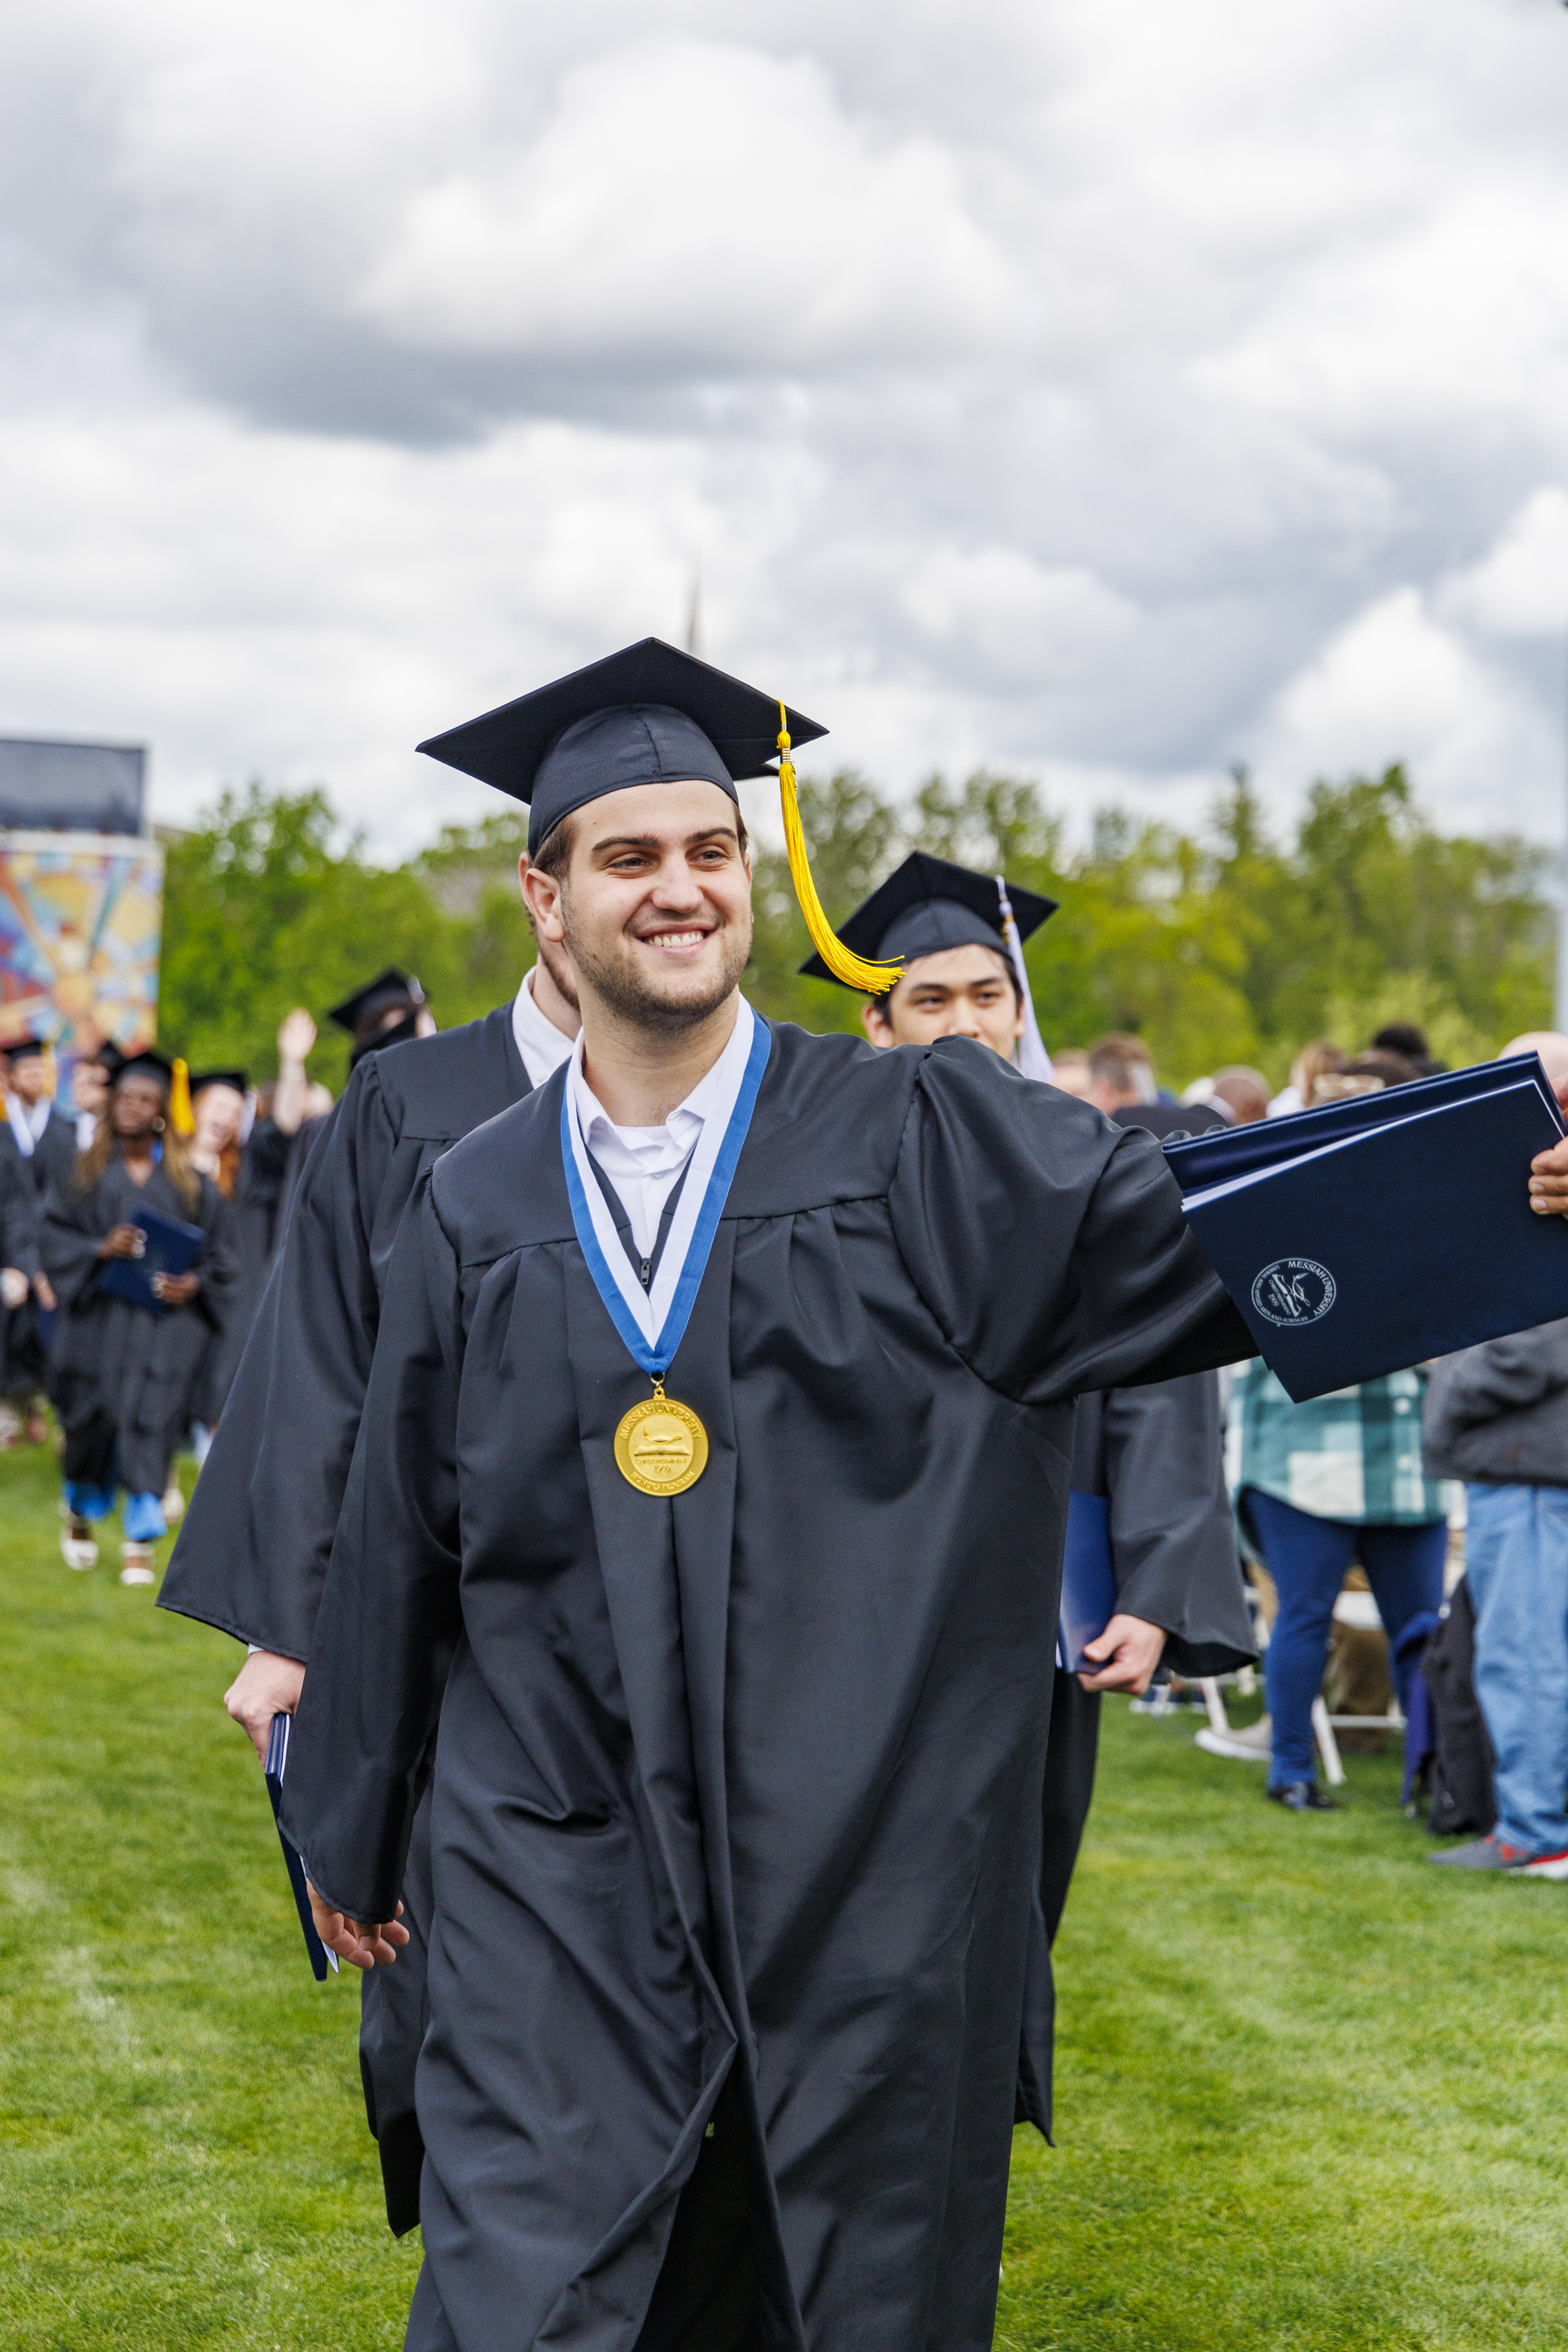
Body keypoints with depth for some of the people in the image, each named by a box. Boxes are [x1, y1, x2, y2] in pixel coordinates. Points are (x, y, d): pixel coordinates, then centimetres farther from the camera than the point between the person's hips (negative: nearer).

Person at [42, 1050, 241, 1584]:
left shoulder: (189, 1181, 7)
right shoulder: (86, 1172, 8)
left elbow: (221, 1249, 8)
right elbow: (55, 1234, 3)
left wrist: (195, 1285, -10)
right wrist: (101, 1250, -14)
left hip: (166, 1317, -1)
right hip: (99, 1314, 1)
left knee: (150, 1422, -10)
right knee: (94, 1419, 2)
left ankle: (141, 1543, -6)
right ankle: (81, 1514, 31)